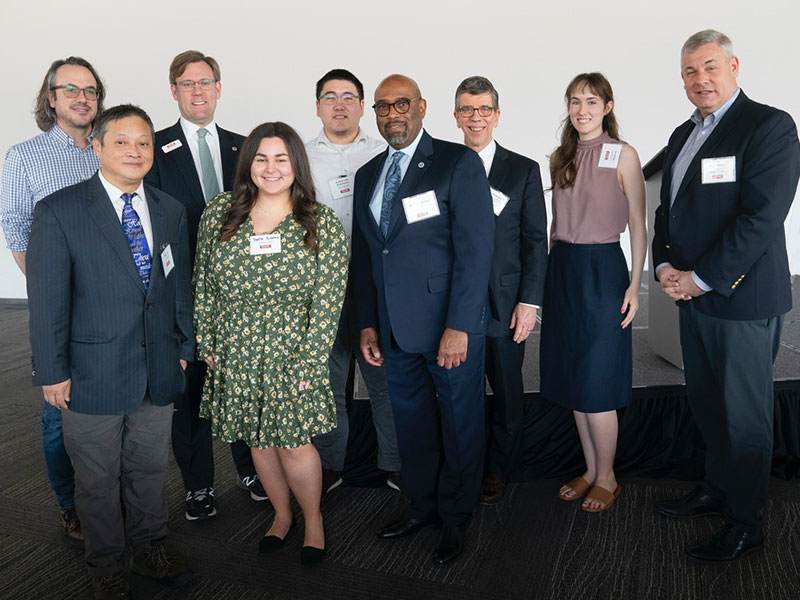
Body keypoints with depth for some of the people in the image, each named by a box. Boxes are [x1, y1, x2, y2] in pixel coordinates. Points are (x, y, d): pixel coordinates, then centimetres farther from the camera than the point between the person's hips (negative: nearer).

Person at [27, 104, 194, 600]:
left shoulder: (171, 211, 5)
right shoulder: (59, 211, -9)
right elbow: (47, 299, -9)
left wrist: (184, 347, 10)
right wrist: (52, 371, -9)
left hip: (159, 371, 4)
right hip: (94, 373, -4)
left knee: (151, 469, 19)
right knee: (98, 480, 13)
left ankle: (151, 549, 41)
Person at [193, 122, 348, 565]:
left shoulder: (323, 224, -7)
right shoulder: (219, 213, 1)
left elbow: (328, 302, -9)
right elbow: (203, 283, 7)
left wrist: (308, 363, -12)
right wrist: (207, 343, 4)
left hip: (292, 355, -3)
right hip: (235, 356, 3)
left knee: (293, 442, 1)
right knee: (257, 441, 16)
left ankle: (313, 520, 29)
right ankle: (281, 514, 40)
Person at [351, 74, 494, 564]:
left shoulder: (459, 163, -7)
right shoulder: (368, 174, 12)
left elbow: (476, 248, -14)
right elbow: (364, 254, 15)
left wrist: (458, 325, -18)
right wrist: (368, 323, 10)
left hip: (450, 325, -5)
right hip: (396, 330, 6)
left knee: (460, 423, 9)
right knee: (411, 423, 17)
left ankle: (456, 519, 27)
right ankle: (422, 506, 36)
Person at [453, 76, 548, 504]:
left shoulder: (523, 170, 3)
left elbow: (536, 242, 1)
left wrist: (529, 303, -6)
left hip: (505, 304, 0)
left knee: (507, 393, 11)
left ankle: (498, 471, 29)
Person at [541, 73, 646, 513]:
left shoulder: (623, 155, -5)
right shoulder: (559, 158, 10)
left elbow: (637, 226, -4)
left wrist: (635, 284, -10)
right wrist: (551, 272, 14)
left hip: (602, 268, -5)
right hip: (562, 268, 6)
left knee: (596, 383, -1)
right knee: (572, 379, 11)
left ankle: (606, 478, 17)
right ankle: (590, 469, 27)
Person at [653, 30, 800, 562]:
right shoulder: (683, 135, 15)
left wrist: (700, 278, -17)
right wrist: (665, 266, 1)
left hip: (744, 299, -7)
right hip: (693, 297, 8)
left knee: (744, 416, 4)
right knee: (706, 403, 19)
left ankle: (745, 522, 20)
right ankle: (717, 489, 38)